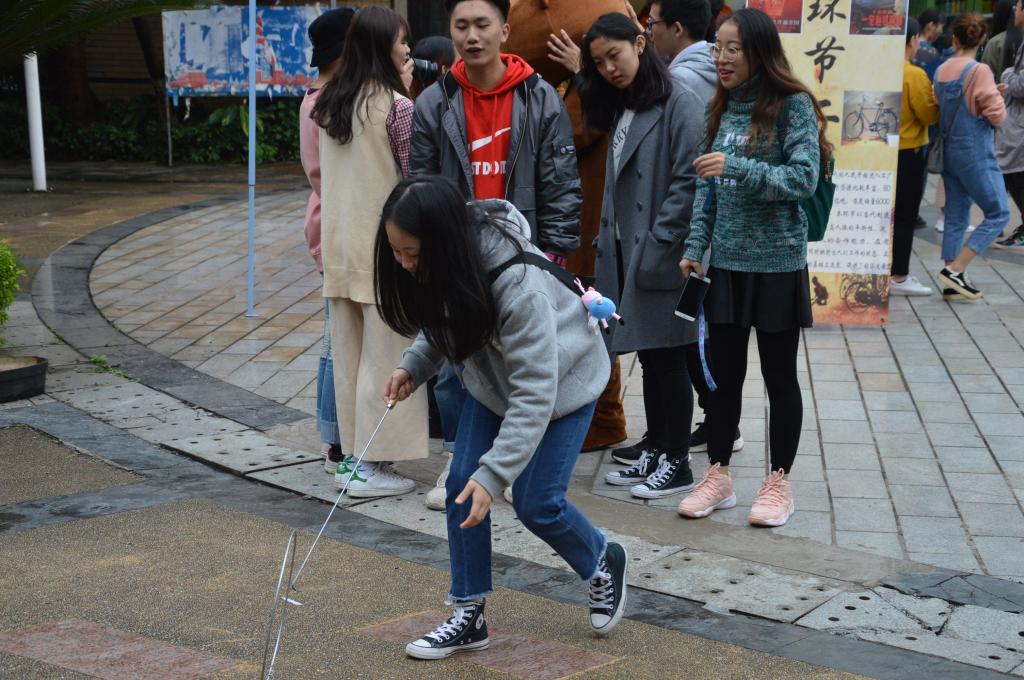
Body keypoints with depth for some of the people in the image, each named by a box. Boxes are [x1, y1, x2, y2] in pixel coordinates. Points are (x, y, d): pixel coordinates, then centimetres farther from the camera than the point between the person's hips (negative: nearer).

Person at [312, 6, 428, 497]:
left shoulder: (327, 105, 8)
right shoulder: (396, 105, -12)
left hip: (339, 244, 7)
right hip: (384, 244, -7)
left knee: (347, 353, 12)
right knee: (383, 355, -1)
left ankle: (352, 456, 18)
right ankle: (372, 466, 1)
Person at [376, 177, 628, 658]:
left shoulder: (518, 285, -40)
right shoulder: (442, 261, -20)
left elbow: (534, 393, -37)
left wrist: (494, 474, -41)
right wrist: (414, 366, -14)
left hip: (561, 380, -6)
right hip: (494, 376, 6)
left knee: (536, 502, -5)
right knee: (462, 487, -3)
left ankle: (604, 564, 26)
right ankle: (468, 617, 9)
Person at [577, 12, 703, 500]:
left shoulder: (680, 105, -11)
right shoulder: (620, 111, 15)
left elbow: (688, 183, -17)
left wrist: (657, 248, -18)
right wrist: (607, 244, 9)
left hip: (662, 258, -8)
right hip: (626, 254, 8)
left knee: (667, 359, -1)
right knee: (648, 358, 13)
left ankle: (677, 464, 9)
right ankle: (655, 452, 22)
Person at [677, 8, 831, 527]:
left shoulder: (792, 105, -10)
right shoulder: (723, 108, 7)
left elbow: (804, 178, -17)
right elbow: (707, 187, 11)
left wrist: (738, 167, -25)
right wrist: (696, 246, 4)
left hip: (776, 264, -5)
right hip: (726, 263, 5)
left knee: (779, 376, 7)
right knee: (724, 373, 10)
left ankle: (779, 482, 19)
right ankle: (718, 476, 22)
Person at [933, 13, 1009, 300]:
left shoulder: (941, 71, 4)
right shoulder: (979, 71, -17)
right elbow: (996, 115, -16)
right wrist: (997, 97, 6)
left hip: (949, 150, 7)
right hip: (975, 152, -7)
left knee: (955, 217, 13)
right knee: (998, 214, 2)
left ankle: (954, 278, 14)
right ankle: (955, 270, -6)